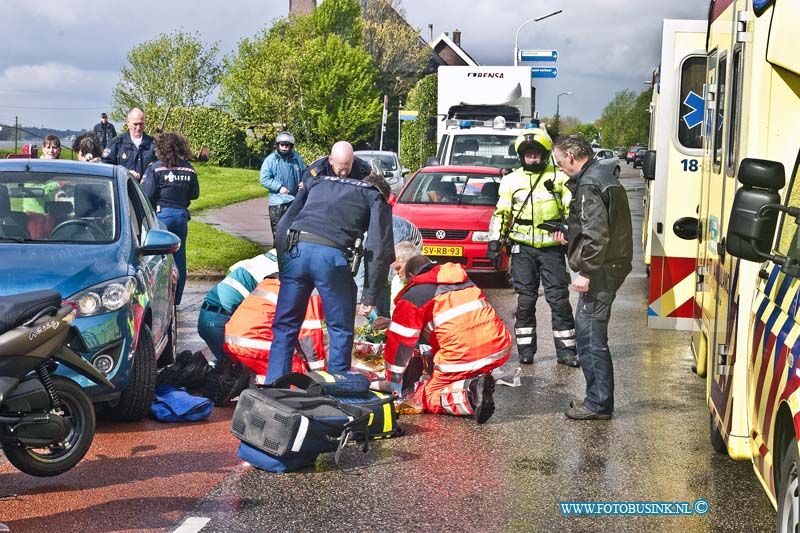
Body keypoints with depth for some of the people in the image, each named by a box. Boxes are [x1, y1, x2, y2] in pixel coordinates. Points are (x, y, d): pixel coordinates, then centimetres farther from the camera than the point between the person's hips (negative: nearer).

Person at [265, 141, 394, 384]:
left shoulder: (315, 182, 28)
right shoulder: (375, 195, 17)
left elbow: (284, 224, 23)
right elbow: (379, 248, 8)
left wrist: (280, 261, 22)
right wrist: (370, 297, 8)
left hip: (296, 250, 3)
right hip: (332, 256, -3)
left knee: (285, 326, 15)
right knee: (341, 330, 13)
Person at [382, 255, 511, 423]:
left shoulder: (413, 296, 5)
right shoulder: (464, 281, 26)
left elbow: (400, 342, 4)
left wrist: (393, 385, 12)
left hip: (463, 357, -6)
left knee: (425, 397, 12)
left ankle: (469, 394, -16)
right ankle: (474, 382, 5)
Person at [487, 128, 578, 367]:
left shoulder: (559, 178, 5)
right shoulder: (511, 180, 10)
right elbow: (501, 213, 13)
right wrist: (495, 241, 5)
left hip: (552, 248, -1)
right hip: (523, 249, 1)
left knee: (559, 299, -1)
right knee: (525, 300, 3)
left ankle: (566, 350, 5)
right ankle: (525, 349, 11)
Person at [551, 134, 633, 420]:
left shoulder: (589, 185, -16)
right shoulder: (602, 175, 16)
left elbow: (596, 234, -23)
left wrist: (586, 272, -20)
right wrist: (570, 234, 25)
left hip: (600, 270, -11)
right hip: (611, 265, 11)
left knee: (591, 335, -5)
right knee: (587, 331, 16)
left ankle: (599, 404, 1)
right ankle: (597, 397, 23)